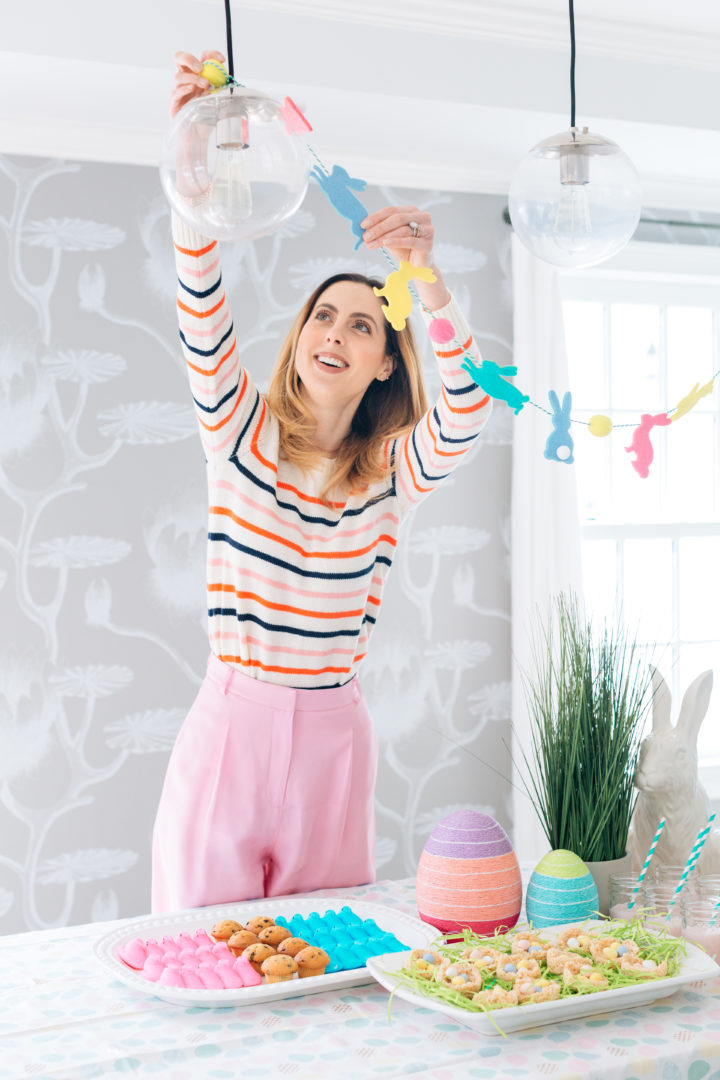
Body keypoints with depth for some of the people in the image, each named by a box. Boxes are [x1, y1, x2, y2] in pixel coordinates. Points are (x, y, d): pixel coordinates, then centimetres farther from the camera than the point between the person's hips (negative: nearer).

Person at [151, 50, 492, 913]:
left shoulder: (393, 473, 2)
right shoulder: (241, 432, 2)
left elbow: (465, 417, -18)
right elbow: (202, 323, -14)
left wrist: (429, 288, -32)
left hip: (331, 735, 1)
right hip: (227, 723, -1)